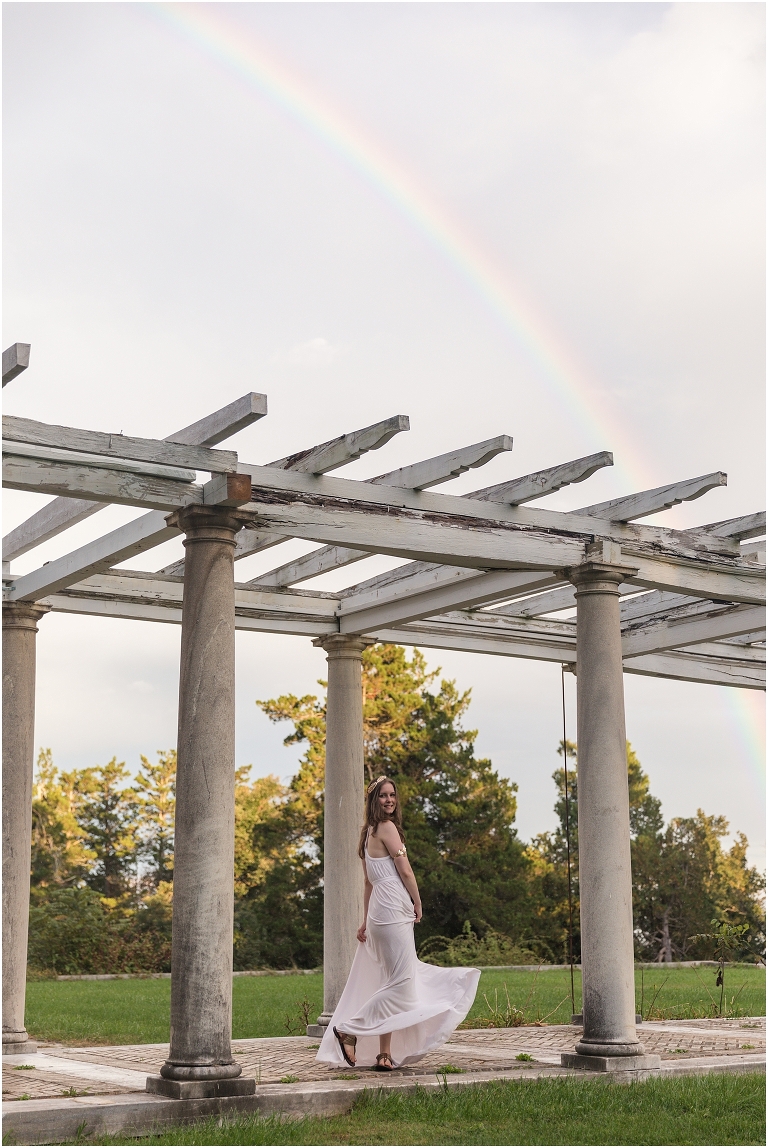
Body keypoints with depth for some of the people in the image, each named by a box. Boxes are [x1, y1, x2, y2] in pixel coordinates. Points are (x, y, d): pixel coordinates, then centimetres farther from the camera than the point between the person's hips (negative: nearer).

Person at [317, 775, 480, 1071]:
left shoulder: (369, 832, 18)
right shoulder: (387, 827, -9)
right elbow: (405, 870, -11)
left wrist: (367, 921, 21)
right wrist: (418, 903, 3)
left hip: (381, 912, 10)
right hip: (394, 911, -10)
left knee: (392, 982, 9)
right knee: (401, 983, -10)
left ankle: (384, 1053, 8)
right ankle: (350, 1029, -7)